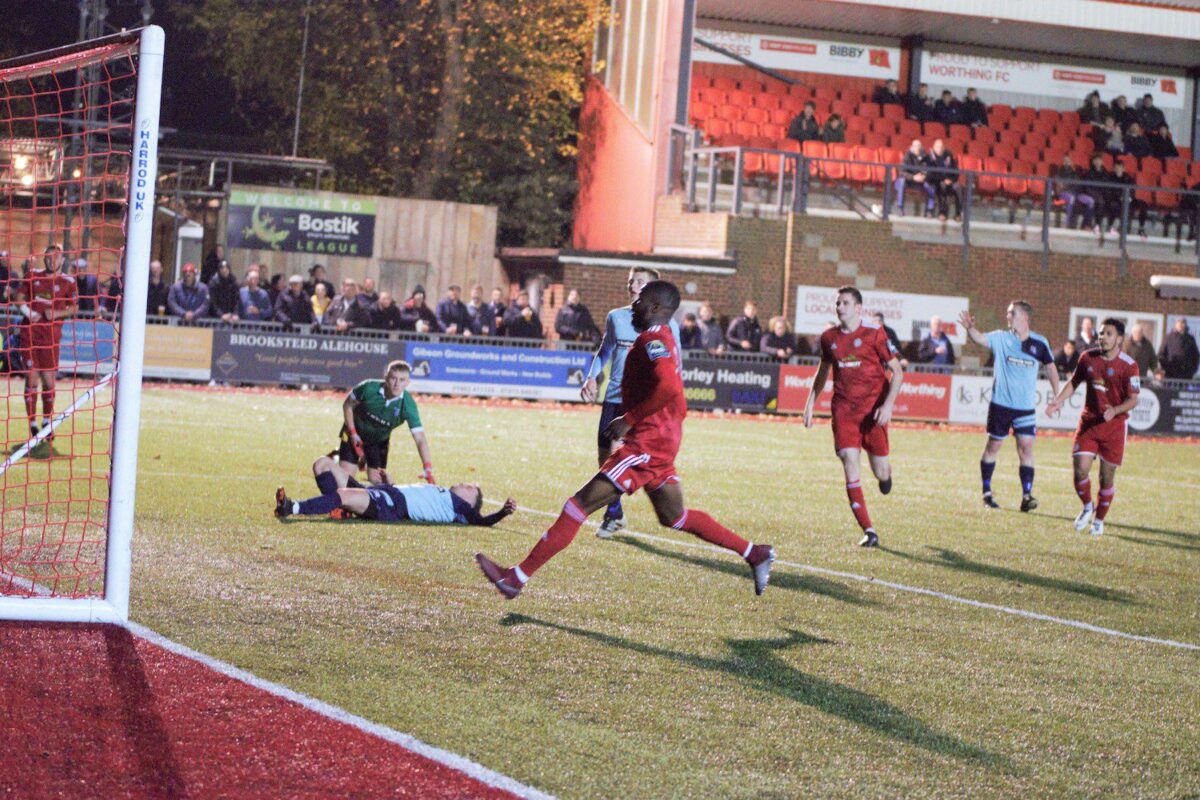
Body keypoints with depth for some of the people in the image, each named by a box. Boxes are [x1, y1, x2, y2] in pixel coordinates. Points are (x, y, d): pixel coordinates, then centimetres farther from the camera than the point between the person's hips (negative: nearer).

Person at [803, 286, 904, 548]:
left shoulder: (874, 334, -7)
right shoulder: (829, 337, 6)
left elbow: (897, 372, -5)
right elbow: (823, 369, 23)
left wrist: (888, 404, -16)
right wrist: (811, 402, 18)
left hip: (873, 408, -3)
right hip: (844, 408, 3)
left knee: (881, 473, -2)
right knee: (850, 463, -12)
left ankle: (885, 473, 41)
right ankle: (868, 532, -8)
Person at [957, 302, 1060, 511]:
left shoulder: (1039, 343, 1)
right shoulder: (1001, 338, -3)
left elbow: (1050, 367, 13)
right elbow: (980, 338, -21)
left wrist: (1056, 395, 11)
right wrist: (970, 328, -43)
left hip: (1026, 407, 0)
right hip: (1000, 404, 0)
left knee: (1026, 447, -8)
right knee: (993, 446, 7)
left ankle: (1027, 495, -7)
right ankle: (987, 492, 18)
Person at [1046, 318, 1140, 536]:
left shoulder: (1129, 366, -9)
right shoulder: (1087, 358, 3)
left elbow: (1133, 400, -9)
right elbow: (1074, 382, 18)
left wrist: (1115, 410, -27)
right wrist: (1058, 401, 4)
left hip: (1114, 425, -3)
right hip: (1088, 421, 3)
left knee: (1107, 476, 2)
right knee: (1080, 469, -9)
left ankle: (1099, 520, 20)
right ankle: (1087, 507, 19)